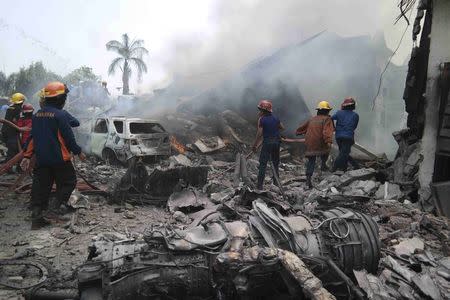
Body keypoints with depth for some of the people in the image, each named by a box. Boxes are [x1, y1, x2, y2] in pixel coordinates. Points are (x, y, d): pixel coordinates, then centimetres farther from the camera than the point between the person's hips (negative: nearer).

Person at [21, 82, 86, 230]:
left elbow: (33, 137, 12)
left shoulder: (37, 115, 8)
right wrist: (78, 152, -1)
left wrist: (27, 156, 14)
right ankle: (53, 211, 5)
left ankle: (36, 217, 14)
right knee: (67, 183, 9)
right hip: (59, 158, -7)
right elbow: (68, 137, -13)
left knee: (40, 186, 11)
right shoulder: (60, 115, -14)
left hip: (41, 158, 7)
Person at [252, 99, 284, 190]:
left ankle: (260, 185, -2)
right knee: (275, 163, 18)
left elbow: (259, 134, -13)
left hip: (267, 143, -5)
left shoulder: (261, 119, -10)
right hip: (277, 143, 5)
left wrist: (254, 146, -6)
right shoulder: (276, 118, 6)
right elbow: (282, 128, 20)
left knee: (263, 164, 0)